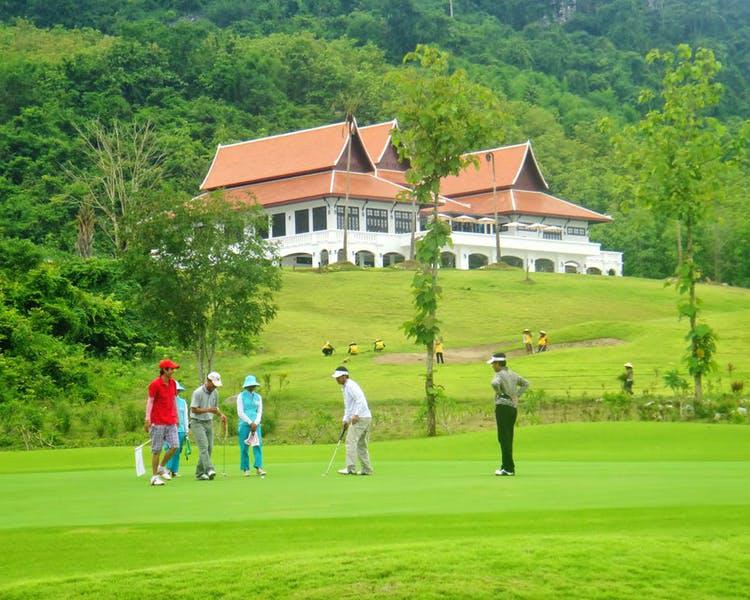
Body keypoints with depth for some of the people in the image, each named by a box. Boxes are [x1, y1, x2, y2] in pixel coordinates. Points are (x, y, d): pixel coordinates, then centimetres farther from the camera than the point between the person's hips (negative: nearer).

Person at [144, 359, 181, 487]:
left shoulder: (172, 383, 10)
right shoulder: (155, 384, -9)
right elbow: (150, 401, -10)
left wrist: (176, 417, 18)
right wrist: (147, 419, -17)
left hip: (171, 422, 6)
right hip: (158, 422, -6)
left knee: (174, 445, -3)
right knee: (157, 450, -1)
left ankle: (161, 467, 18)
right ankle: (154, 476, 7)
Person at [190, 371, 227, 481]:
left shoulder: (215, 393, 7)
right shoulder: (198, 392, -15)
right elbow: (193, 409, -17)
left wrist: (221, 414, 1)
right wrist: (208, 410, -26)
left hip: (209, 423, 7)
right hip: (197, 423, -7)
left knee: (209, 448, 2)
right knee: (204, 446, -18)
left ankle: (200, 473, 8)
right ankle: (209, 470, -30)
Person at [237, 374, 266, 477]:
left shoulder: (258, 397, 13)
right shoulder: (241, 396, 0)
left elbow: (259, 412, 9)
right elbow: (240, 412, -6)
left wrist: (255, 423, -8)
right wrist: (250, 423, -11)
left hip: (255, 424, 3)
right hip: (244, 424, -3)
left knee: (258, 445, -9)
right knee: (244, 447, -2)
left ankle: (258, 468, -14)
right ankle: (245, 469, 5)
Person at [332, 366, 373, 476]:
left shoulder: (351, 386, -11)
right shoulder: (345, 387, 21)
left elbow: (360, 399, -22)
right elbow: (348, 406, 28)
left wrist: (356, 415, -28)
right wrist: (345, 419, 19)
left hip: (360, 418, -10)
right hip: (366, 418, 10)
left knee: (351, 441, -12)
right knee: (361, 445, 12)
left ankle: (350, 468, -16)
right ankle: (367, 469, 13)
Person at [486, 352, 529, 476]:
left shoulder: (499, 374, -11)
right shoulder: (512, 374, 14)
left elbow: (495, 383, -33)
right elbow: (525, 383, 28)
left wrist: (499, 393, -14)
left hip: (503, 407, -8)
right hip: (514, 407, 8)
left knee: (504, 438, -7)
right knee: (508, 438, 14)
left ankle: (508, 468, -10)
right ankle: (506, 465, 19)